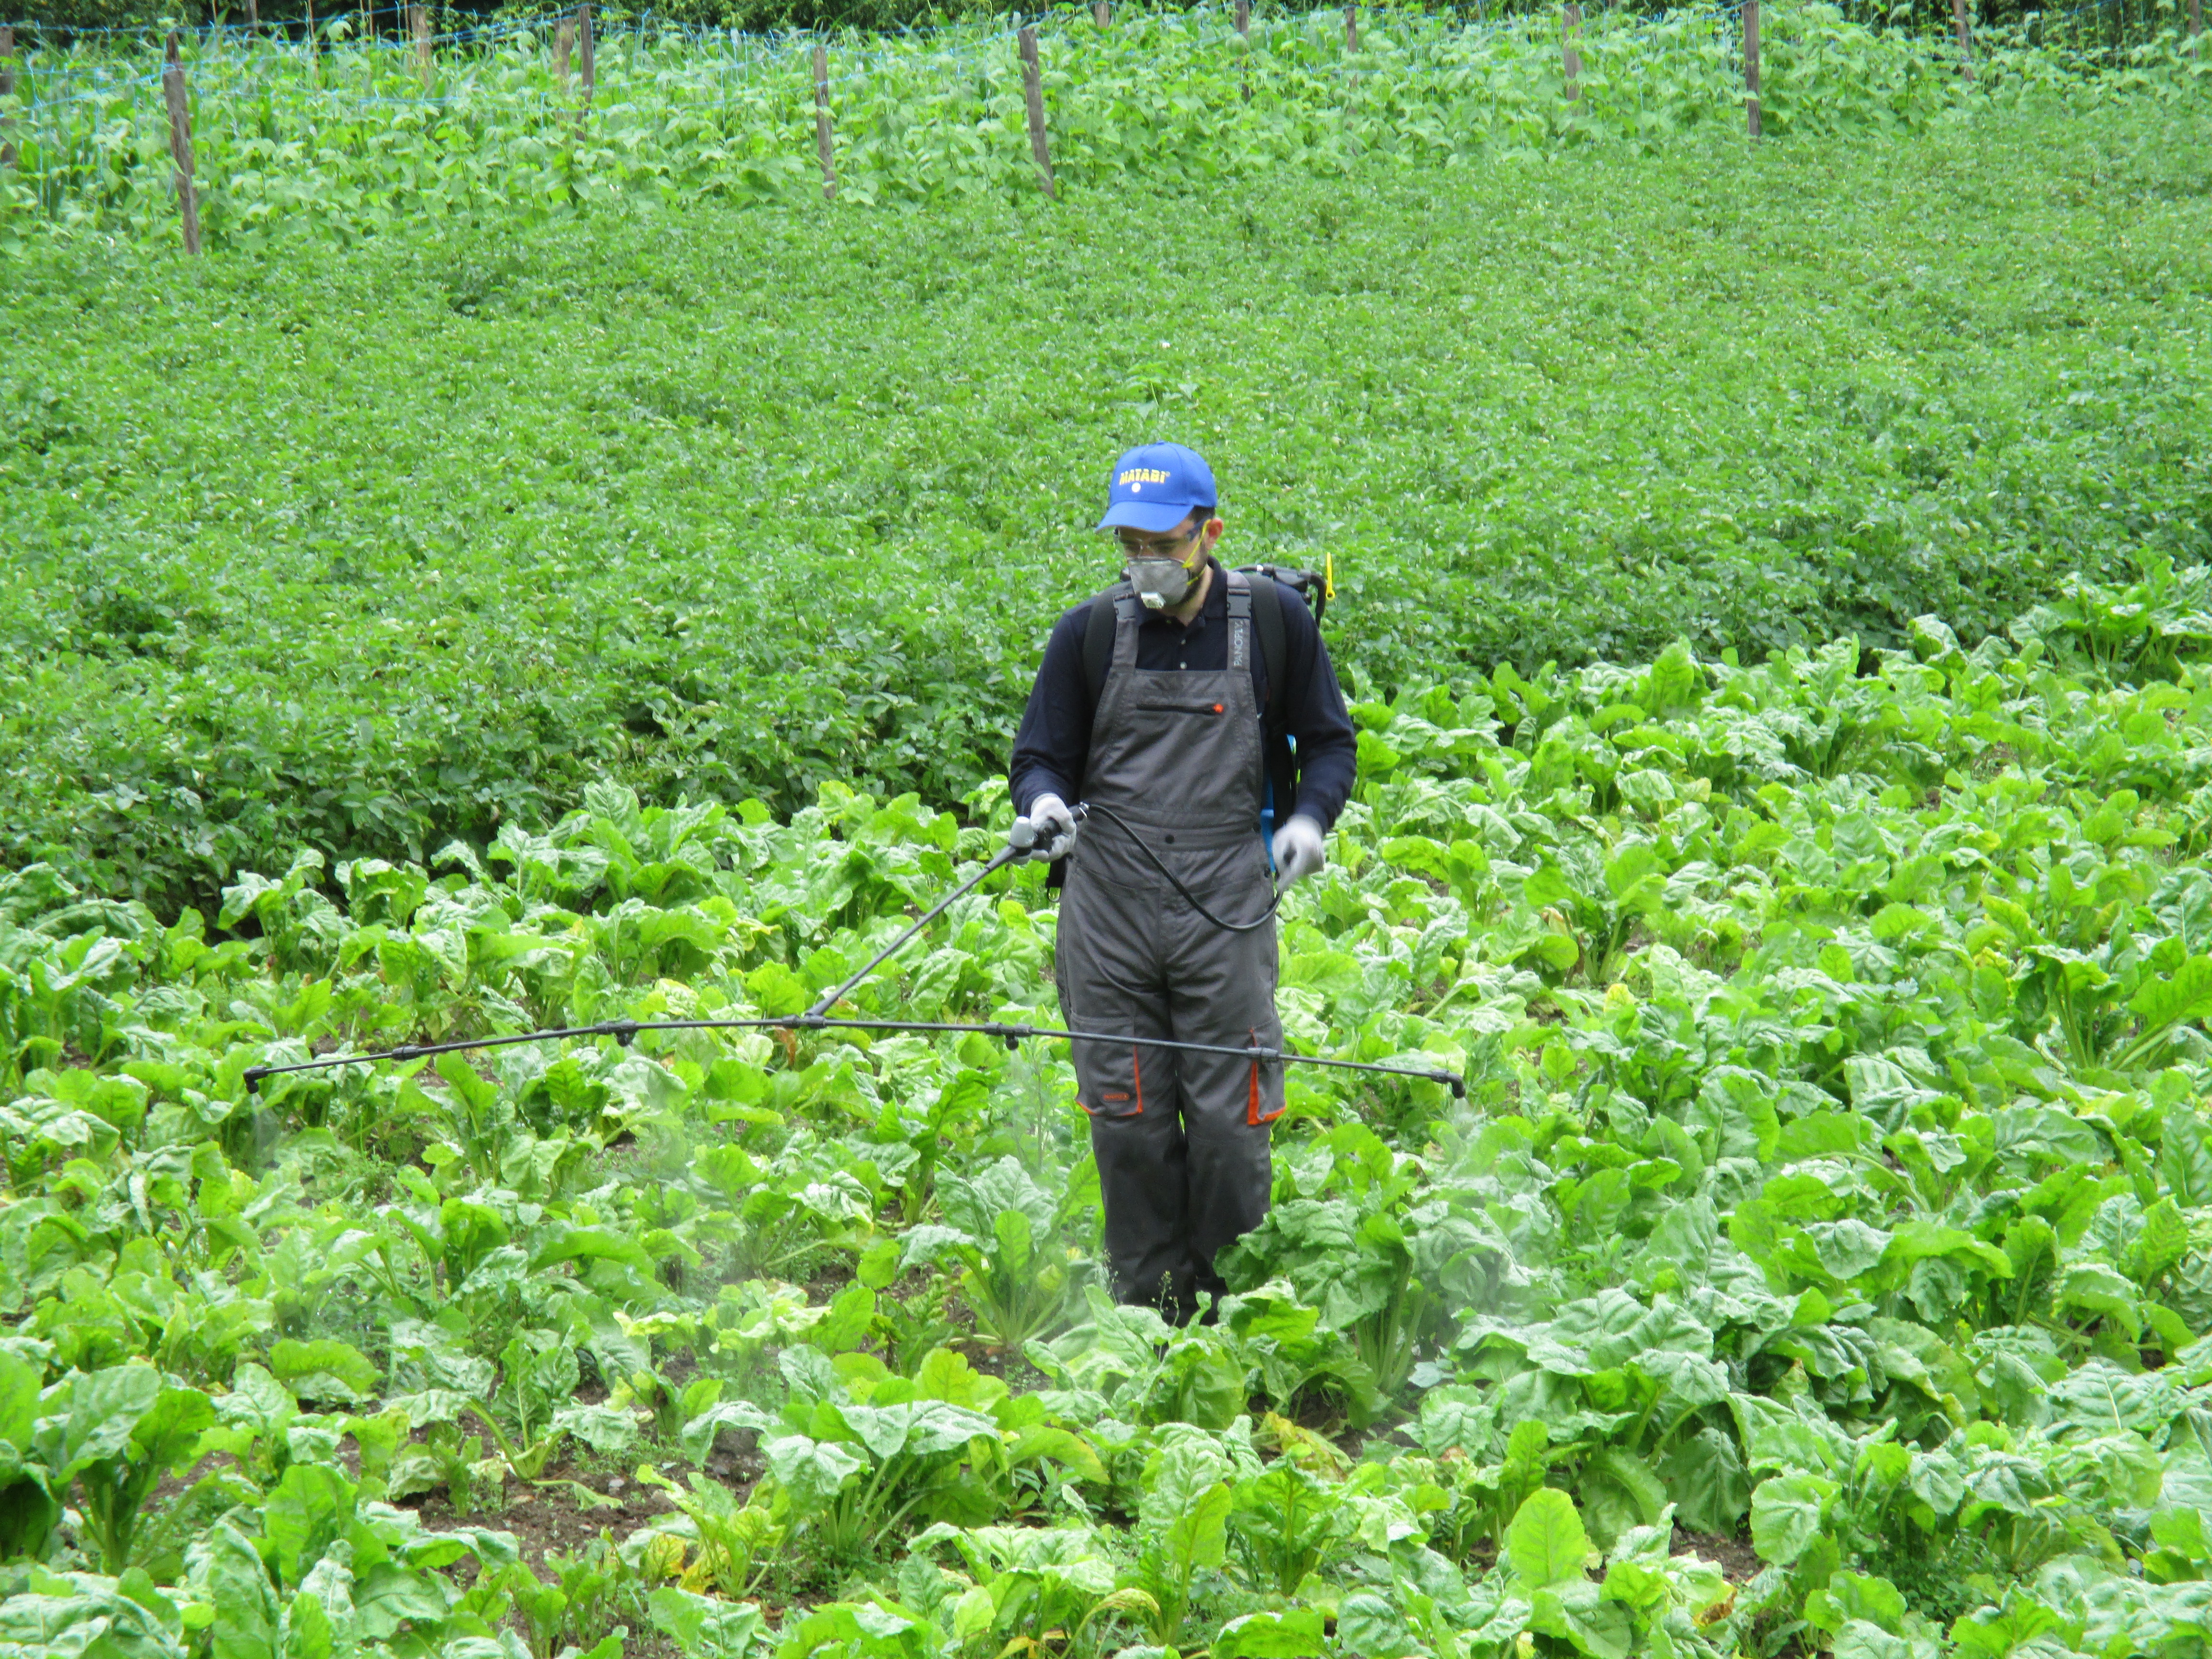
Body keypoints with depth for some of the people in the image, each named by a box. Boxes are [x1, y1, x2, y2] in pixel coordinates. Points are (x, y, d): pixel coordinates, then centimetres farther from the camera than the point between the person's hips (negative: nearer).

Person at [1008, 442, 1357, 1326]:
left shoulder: (1273, 619, 4)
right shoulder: (1089, 632, 6)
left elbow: (1329, 741, 14)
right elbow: (1041, 756, 13)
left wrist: (1309, 817, -5)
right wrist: (1044, 801, -10)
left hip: (1225, 906, -1)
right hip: (1109, 905, 1)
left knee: (1229, 1120, -5)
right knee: (1126, 1120, 2)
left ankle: (1233, 1308, 12)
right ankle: (1147, 1310, 15)